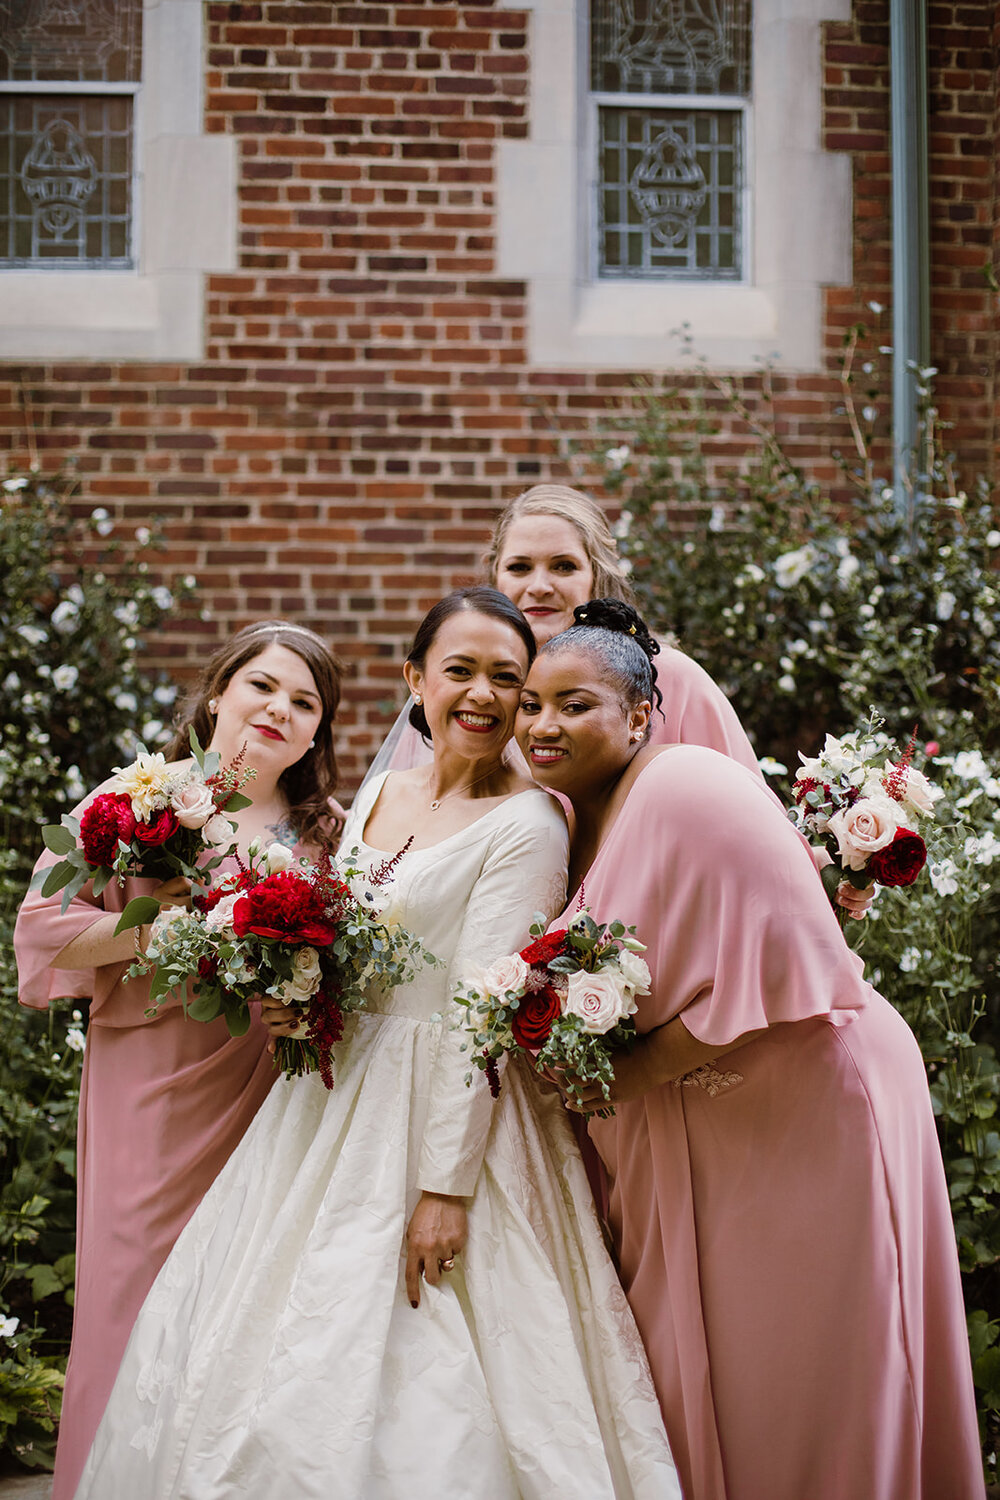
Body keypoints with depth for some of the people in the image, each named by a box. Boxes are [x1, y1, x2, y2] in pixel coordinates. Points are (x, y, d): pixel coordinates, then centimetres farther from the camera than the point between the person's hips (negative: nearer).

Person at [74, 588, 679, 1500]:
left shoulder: (525, 824, -13)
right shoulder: (379, 793, 10)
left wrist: (447, 1181, -22)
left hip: (441, 1108, -8)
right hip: (336, 1099, 8)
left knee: (398, 1378, -4)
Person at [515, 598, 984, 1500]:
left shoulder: (687, 791, -19)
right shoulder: (578, 818, 7)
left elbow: (777, 971, -24)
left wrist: (633, 1072, -18)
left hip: (805, 1105, -8)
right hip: (690, 1133, 8)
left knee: (794, 1394, 2)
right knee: (691, 1379, 13)